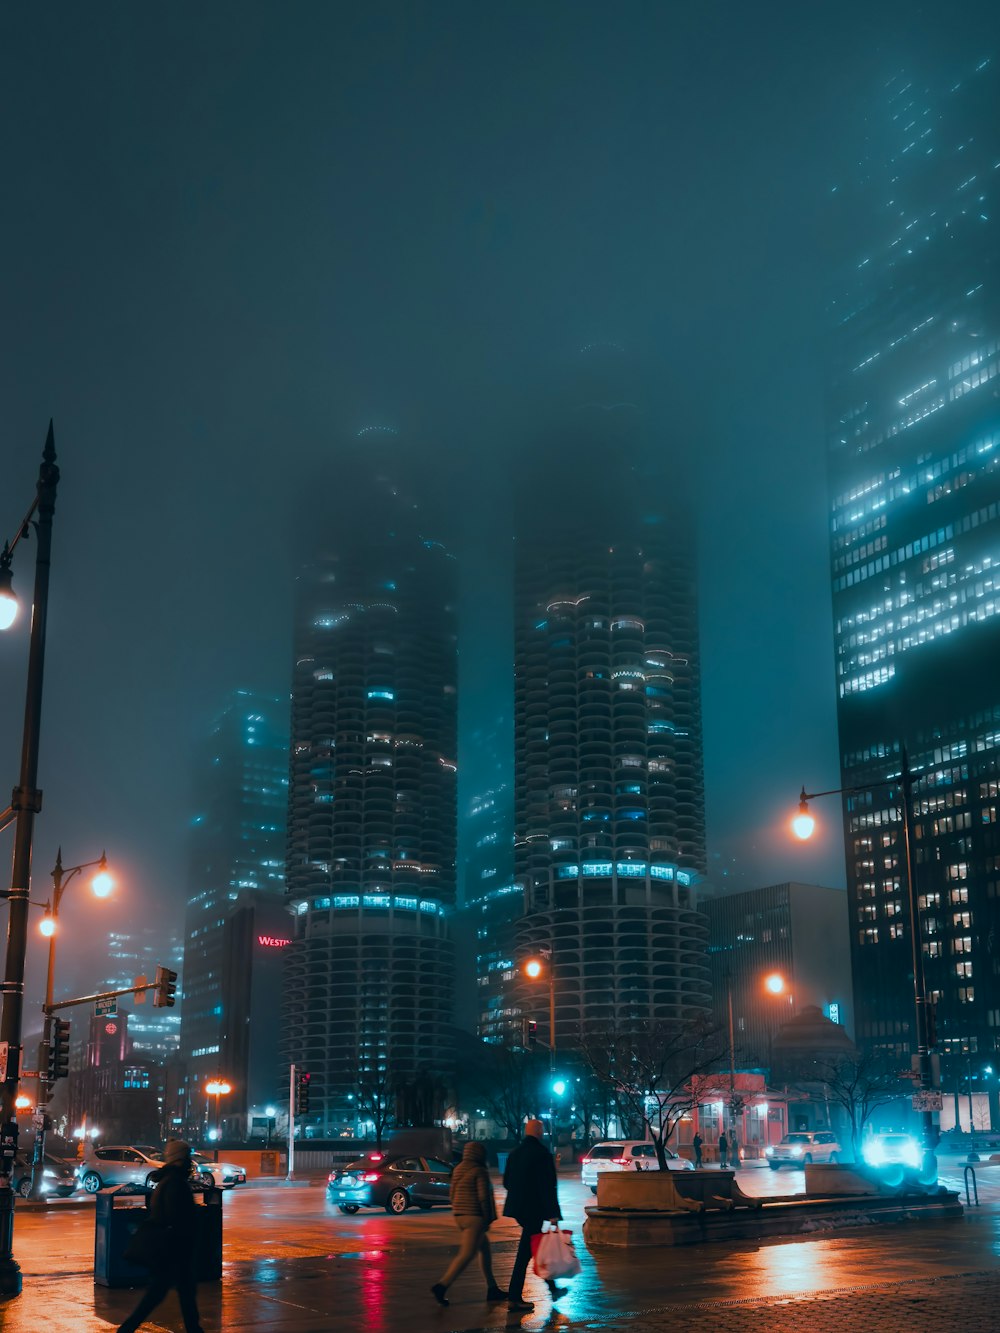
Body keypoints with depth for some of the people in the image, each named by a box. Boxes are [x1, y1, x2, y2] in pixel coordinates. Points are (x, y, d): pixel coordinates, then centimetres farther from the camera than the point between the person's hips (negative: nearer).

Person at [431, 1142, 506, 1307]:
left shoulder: (458, 1170, 13)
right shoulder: (479, 1171, -11)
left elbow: (452, 1194, 18)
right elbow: (484, 1197, -14)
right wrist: (488, 1219, -7)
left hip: (460, 1215, 9)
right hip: (475, 1216, -9)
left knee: (485, 1248, 18)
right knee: (467, 1254, -10)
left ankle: (492, 1289, 20)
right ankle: (441, 1286, -19)